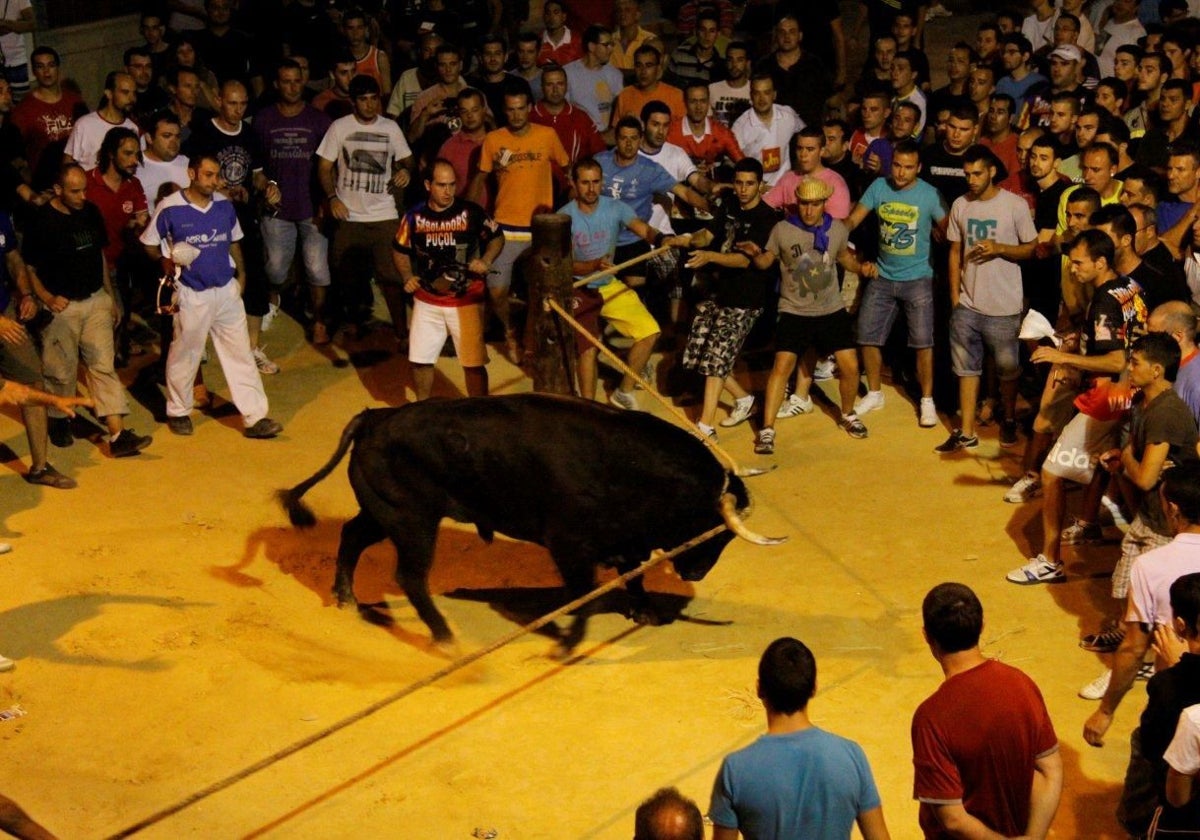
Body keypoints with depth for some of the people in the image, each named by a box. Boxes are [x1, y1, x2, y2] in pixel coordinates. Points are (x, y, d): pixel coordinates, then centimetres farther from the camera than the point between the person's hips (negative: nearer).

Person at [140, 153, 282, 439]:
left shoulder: (225, 205, 0)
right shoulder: (170, 208, -13)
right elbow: (149, 244, 0)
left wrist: (241, 274, 11)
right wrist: (168, 261, -8)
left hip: (227, 291, 4)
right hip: (192, 295, -4)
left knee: (241, 354, 4)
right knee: (185, 356, 10)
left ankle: (255, 418, 7)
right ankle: (178, 411, 29)